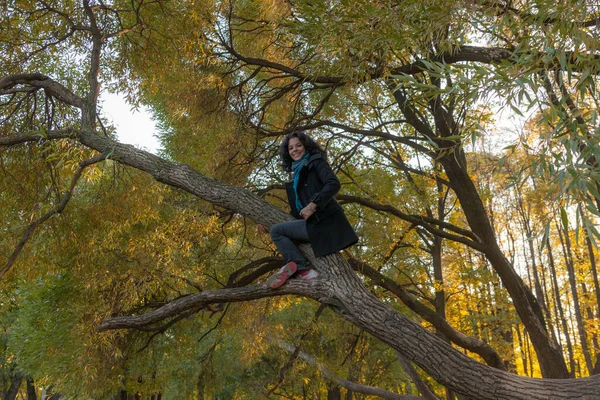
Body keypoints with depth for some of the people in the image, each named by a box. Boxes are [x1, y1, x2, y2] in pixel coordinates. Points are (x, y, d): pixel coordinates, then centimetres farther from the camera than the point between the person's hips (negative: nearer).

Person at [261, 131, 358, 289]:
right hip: (315, 223, 9)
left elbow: (333, 184, -14)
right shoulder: (297, 175, 26)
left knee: (277, 231, -10)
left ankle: (303, 269, -16)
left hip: (324, 222, -9)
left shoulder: (316, 162, 4)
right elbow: (298, 209, 25)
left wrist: (313, 205, -24)